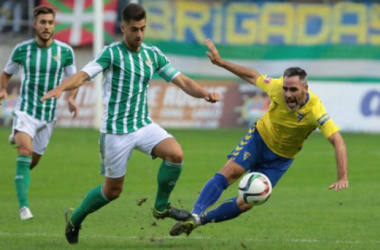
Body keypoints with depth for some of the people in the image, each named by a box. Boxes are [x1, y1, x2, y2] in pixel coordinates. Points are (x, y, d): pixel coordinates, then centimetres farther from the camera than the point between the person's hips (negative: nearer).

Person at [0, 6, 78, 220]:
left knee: (32, 162, 15)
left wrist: (72, 98, -11)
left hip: (48, 115, 3)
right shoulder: (22, 49, -6)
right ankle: (24, 206, -29)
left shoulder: (65, 51, -5)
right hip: (26, 111, -3)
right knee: (25, 152, -27)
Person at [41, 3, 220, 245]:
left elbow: (182, 81, 4)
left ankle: (161, 206, 0)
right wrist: (61, 88, -41)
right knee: (113, 190, 3)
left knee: (175, 153, -21)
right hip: (116, 130, -4)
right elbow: (84, 74, -21)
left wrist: (204, 93, -16)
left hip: (144, 125, 4)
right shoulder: (112, 53, -8)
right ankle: (75, 218, 29)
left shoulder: (153, 55, 7)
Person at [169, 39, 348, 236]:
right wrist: (221, 62, -3)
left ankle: (201, 220, 7)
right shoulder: (277, 87, -25)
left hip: (280, 158, -1)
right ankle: (195, 216, -26)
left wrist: (342, 178, -48)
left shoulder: (315, 111, -34)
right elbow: (252, 76, -5)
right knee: (228, 173, -23)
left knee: (246, 203, -7)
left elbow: (338, 142, -39)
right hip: (259, 137, 1)